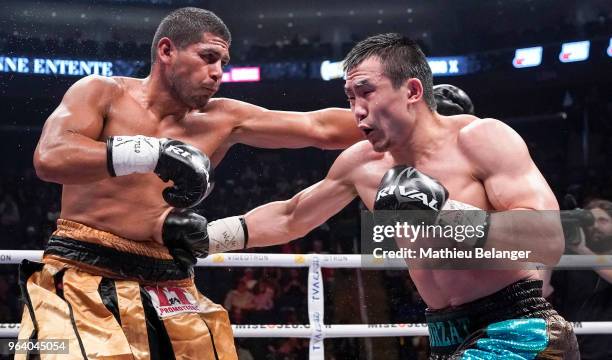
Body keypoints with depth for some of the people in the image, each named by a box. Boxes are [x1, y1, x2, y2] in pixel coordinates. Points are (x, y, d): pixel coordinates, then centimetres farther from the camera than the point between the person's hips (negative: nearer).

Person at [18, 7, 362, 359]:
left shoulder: (220, 120, 8)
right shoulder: (102, 93, 0)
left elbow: (321, 128, 6)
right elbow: (48, 158, -18)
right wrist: (155, 153, -25)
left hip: (167, 294, 4)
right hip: (82, 281, -4)